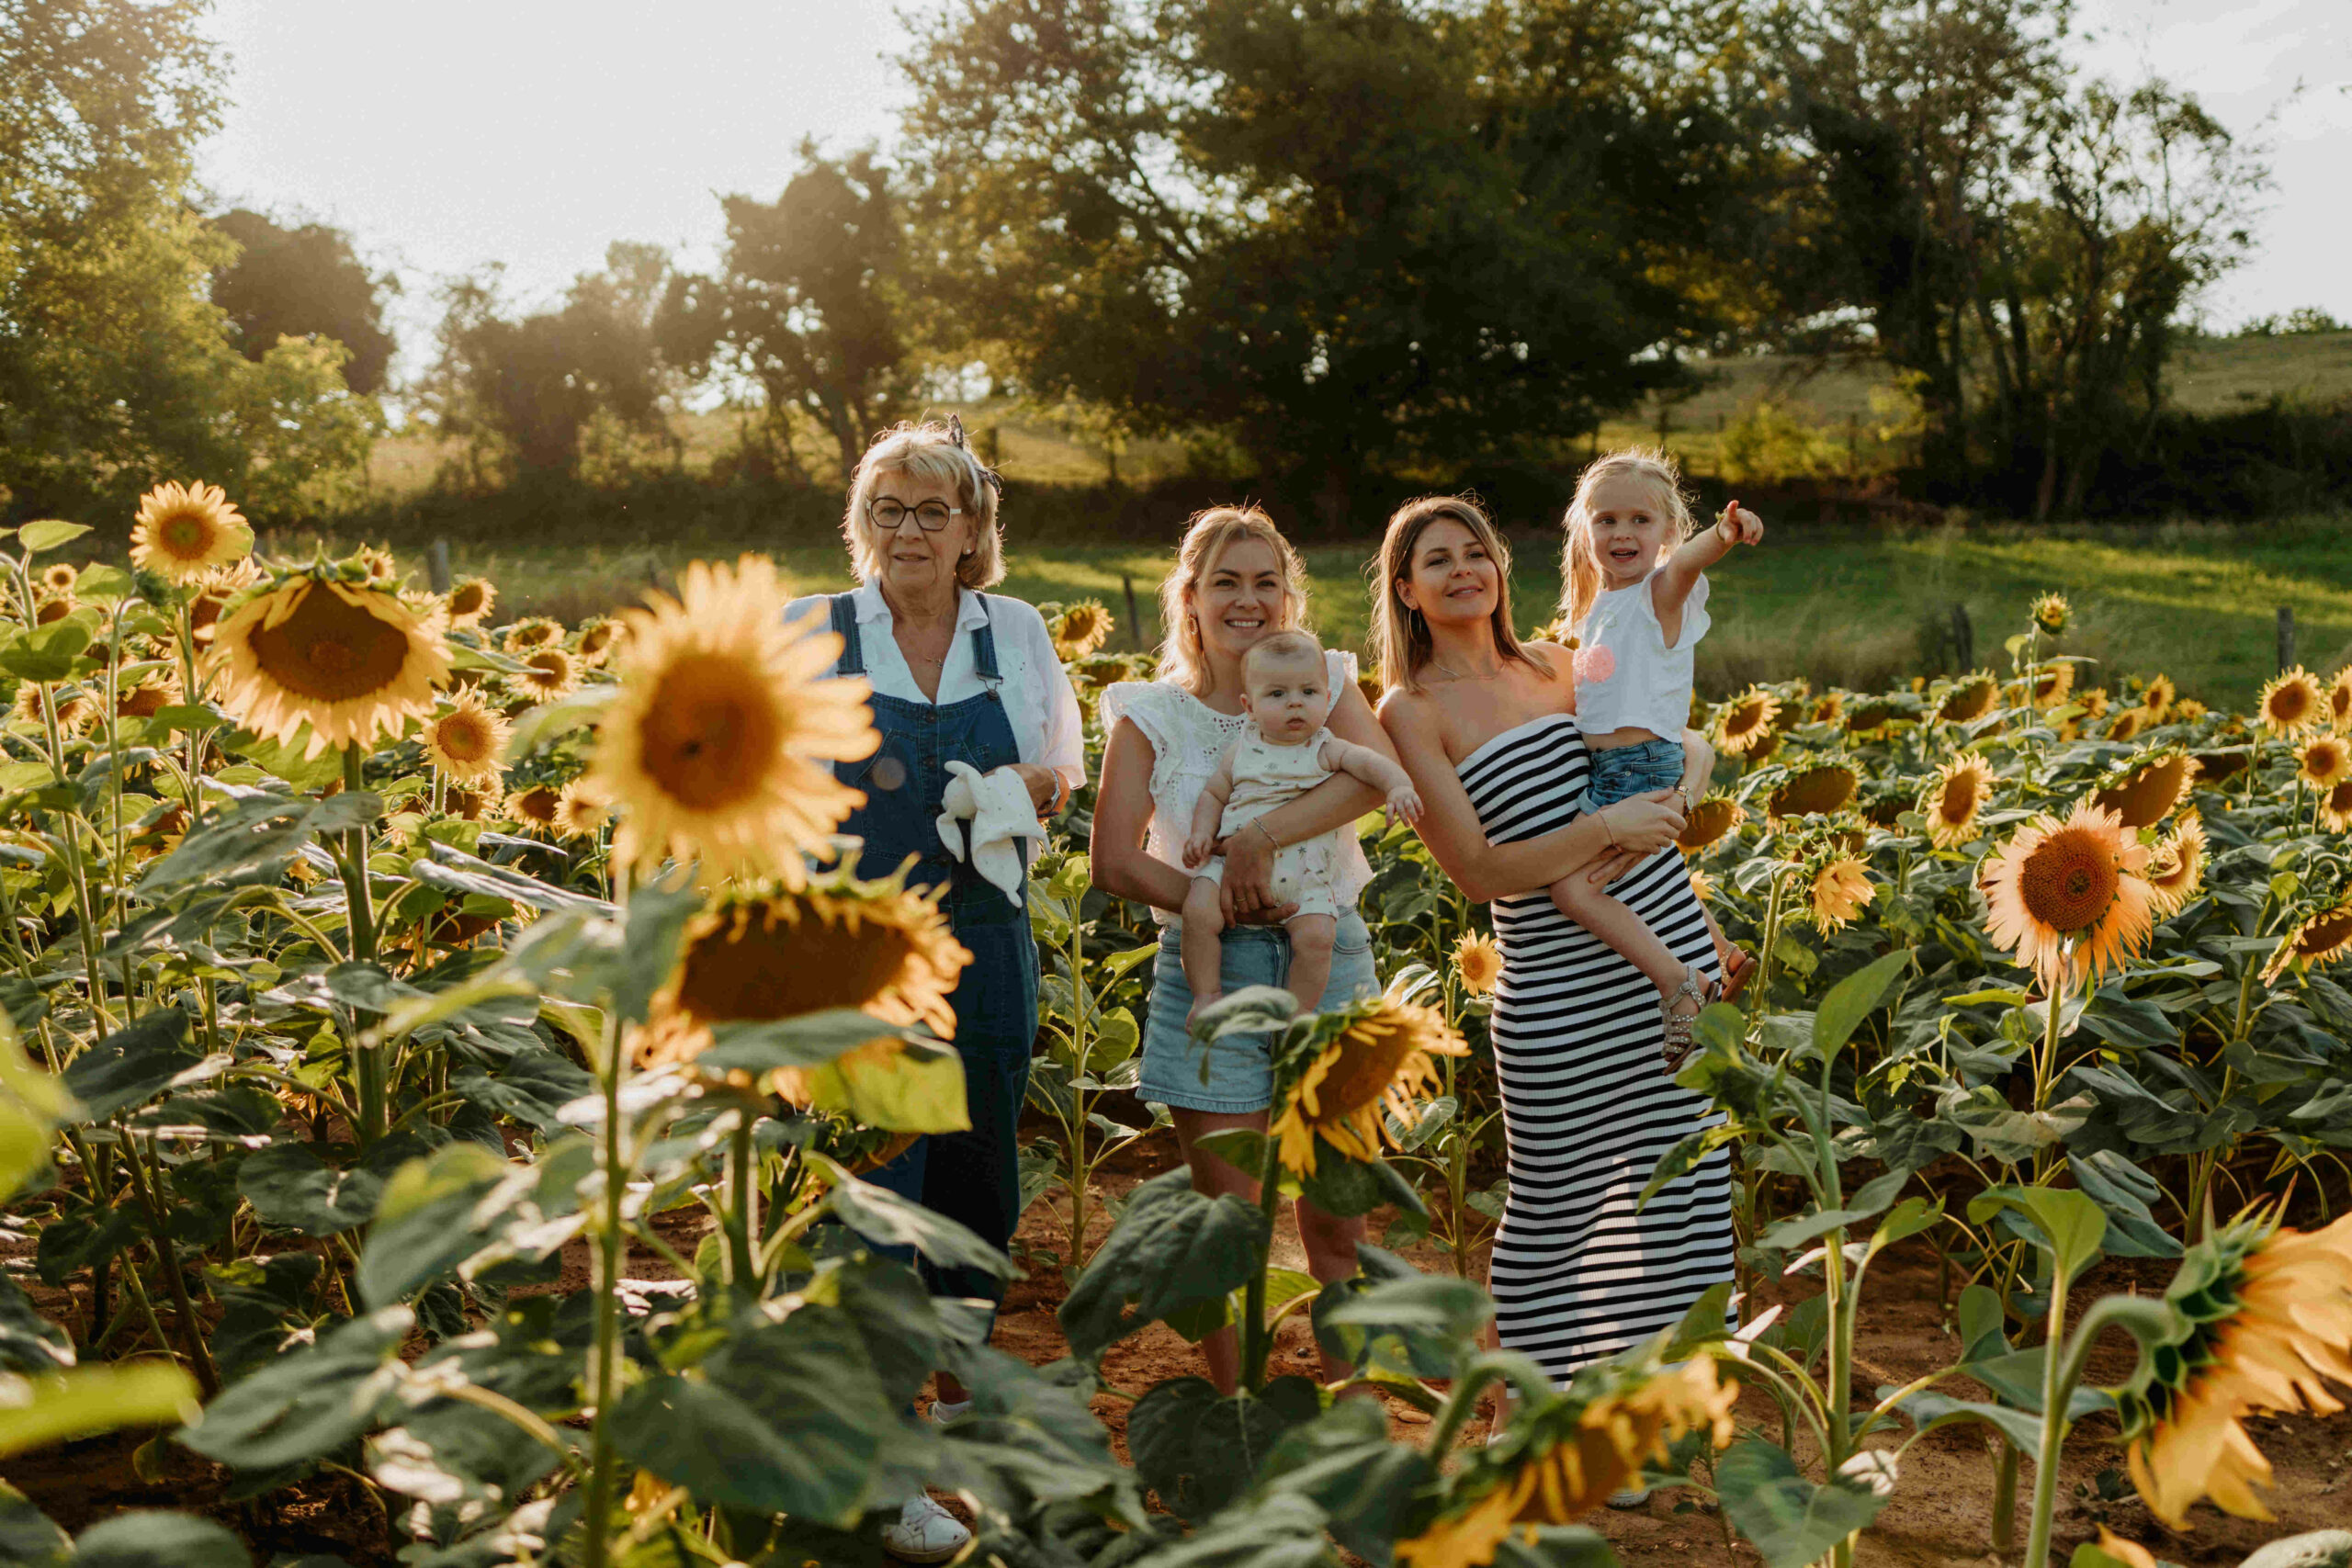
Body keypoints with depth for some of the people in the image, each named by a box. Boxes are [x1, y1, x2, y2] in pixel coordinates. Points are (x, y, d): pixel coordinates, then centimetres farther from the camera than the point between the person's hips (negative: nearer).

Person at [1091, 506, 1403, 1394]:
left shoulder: (1323, 682, 6)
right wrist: (1225, 903, -17)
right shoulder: (1151, 714, 3)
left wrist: (1260, 838, -24)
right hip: (1208, 969, -1)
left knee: (1336, 1220, 5)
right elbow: (1115, 864, -6)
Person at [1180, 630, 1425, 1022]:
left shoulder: (1326, 751, 3)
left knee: (1316, 935, -22)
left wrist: (1398, 786, -31)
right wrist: (1202, 831, 0)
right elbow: (1214, 793, 18)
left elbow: (1371, 763, -11)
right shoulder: (1241, 750, 9)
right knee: (1198, 911, -21)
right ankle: (1207, 995, -1)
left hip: (1304, 879, -1)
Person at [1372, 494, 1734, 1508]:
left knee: (1674, 1184, 9)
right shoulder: (1412, 710, -5)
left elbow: (1682, 750, 22)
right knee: (1551, 1208, 3)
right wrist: (1607, 828, -17)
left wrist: (1670, 801, 1)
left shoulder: (1553, 664, 12)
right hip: (1556, 983, -5)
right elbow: (1479, 871, -13)